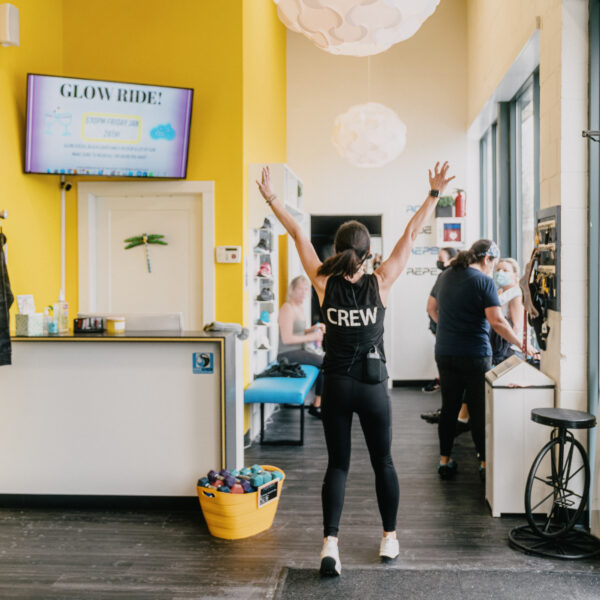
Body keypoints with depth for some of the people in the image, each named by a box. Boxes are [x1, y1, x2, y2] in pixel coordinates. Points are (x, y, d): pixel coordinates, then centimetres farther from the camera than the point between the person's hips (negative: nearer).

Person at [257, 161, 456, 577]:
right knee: (383, 462, 15)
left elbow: (299, 235, 0)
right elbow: (411, 235, -6)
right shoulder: (380, 284, -10)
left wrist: (272, 198, 8)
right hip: (372, 385, -1)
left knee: (338, 464, 8)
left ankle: (330, 543, -4)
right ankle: (390, 539, 26)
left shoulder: (325, 285, -7)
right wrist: (435, 194, -1)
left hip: (335, 386, 1)